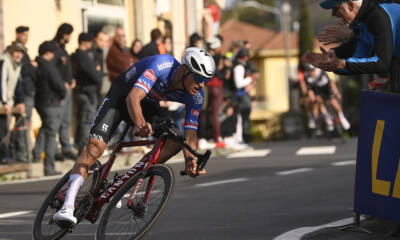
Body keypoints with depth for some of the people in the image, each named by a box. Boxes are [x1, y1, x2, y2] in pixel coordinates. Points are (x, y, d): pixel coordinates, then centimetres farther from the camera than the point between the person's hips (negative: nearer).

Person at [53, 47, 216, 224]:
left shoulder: (195, 96, -18)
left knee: (175, 142, -17)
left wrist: (190, 160, -38)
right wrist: (140, 123, -65)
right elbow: (133, 98, -45)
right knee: (95, 146, -23)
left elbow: (190, 134, -18)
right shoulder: (162, 65, -35)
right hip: (122, 95, -6)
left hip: (149, 104, 6)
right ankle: (67, 206, -29)